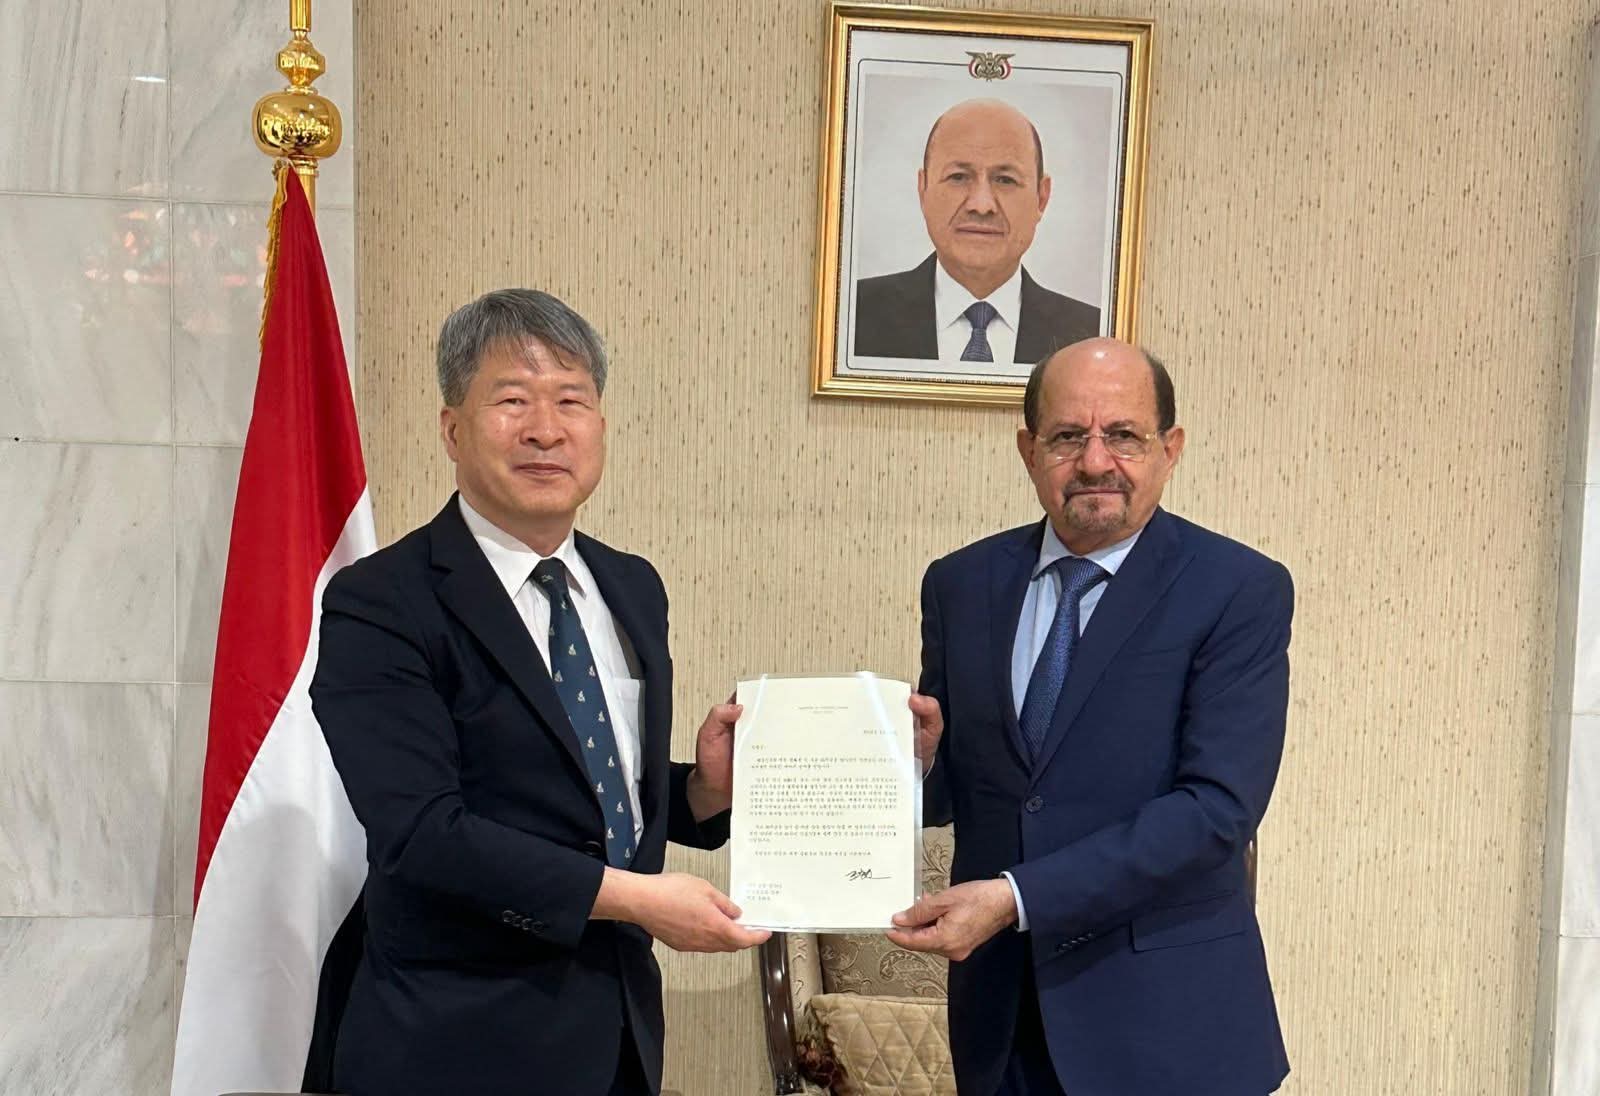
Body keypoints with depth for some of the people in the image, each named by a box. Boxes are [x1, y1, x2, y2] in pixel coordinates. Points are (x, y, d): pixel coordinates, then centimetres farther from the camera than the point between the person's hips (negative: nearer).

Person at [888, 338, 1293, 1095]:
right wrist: (914, 756, -15)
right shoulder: (960, 583, 2)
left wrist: (1019, 897, -23)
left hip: (1164, 1014, -3)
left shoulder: (1241, 591, -10)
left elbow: (1219, 805, -18)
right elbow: (948, 788, 8)